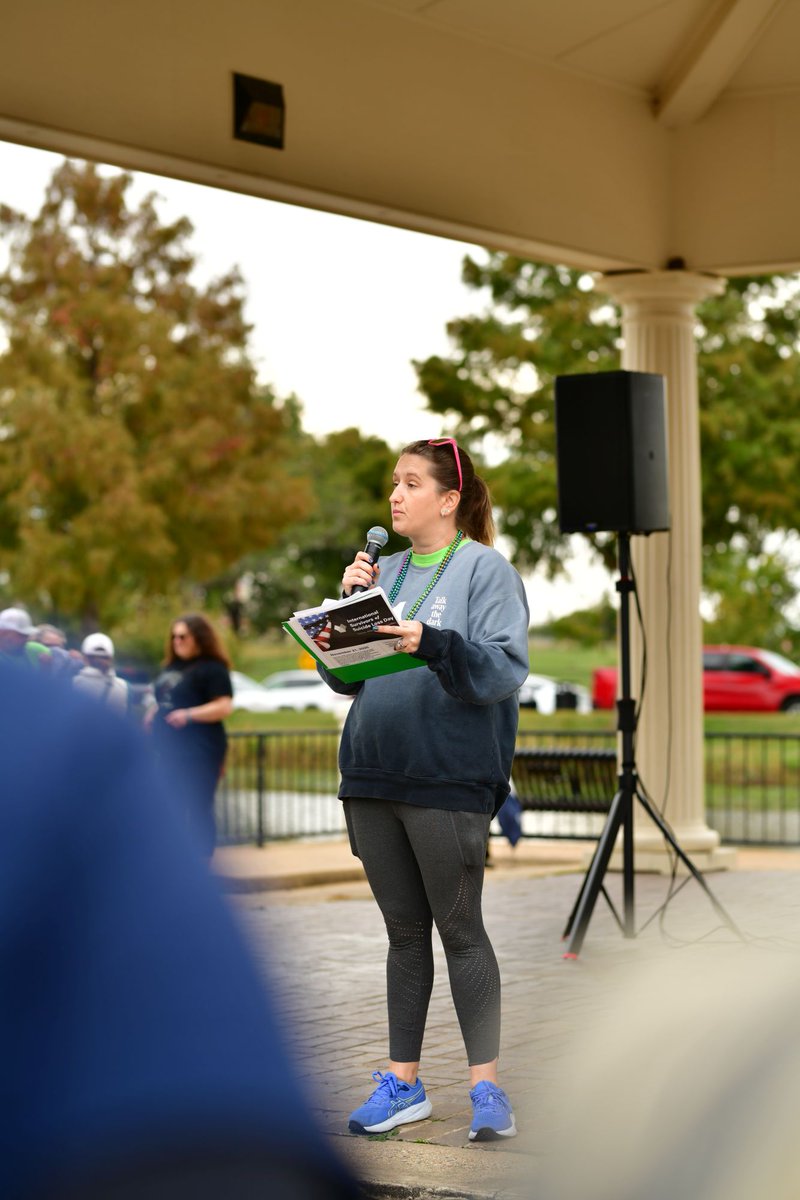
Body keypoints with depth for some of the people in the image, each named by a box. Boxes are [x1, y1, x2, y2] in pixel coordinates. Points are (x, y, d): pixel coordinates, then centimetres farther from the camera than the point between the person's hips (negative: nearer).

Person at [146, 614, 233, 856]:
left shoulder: (212, 669, -10)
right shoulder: (171, 667, 15)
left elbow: (224, 707, -18)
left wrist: (189, 714, -27)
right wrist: (153, 714, 8)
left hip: (199, 752, -8)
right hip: (168, 749, 8)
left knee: (199, 811, -6)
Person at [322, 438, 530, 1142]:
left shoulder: (486, 570, -3)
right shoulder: (385, 572, 14)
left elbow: (504, 668, -14)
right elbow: (344, 676, 14)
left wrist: (432, 644, -28)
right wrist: (347, 603, 0)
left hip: (450, 779, -6)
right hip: (375, 775, 6)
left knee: (460, 928, -2)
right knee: (404, 931, 11)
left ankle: (487, 1085, 5)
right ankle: (404, 1083, 17)